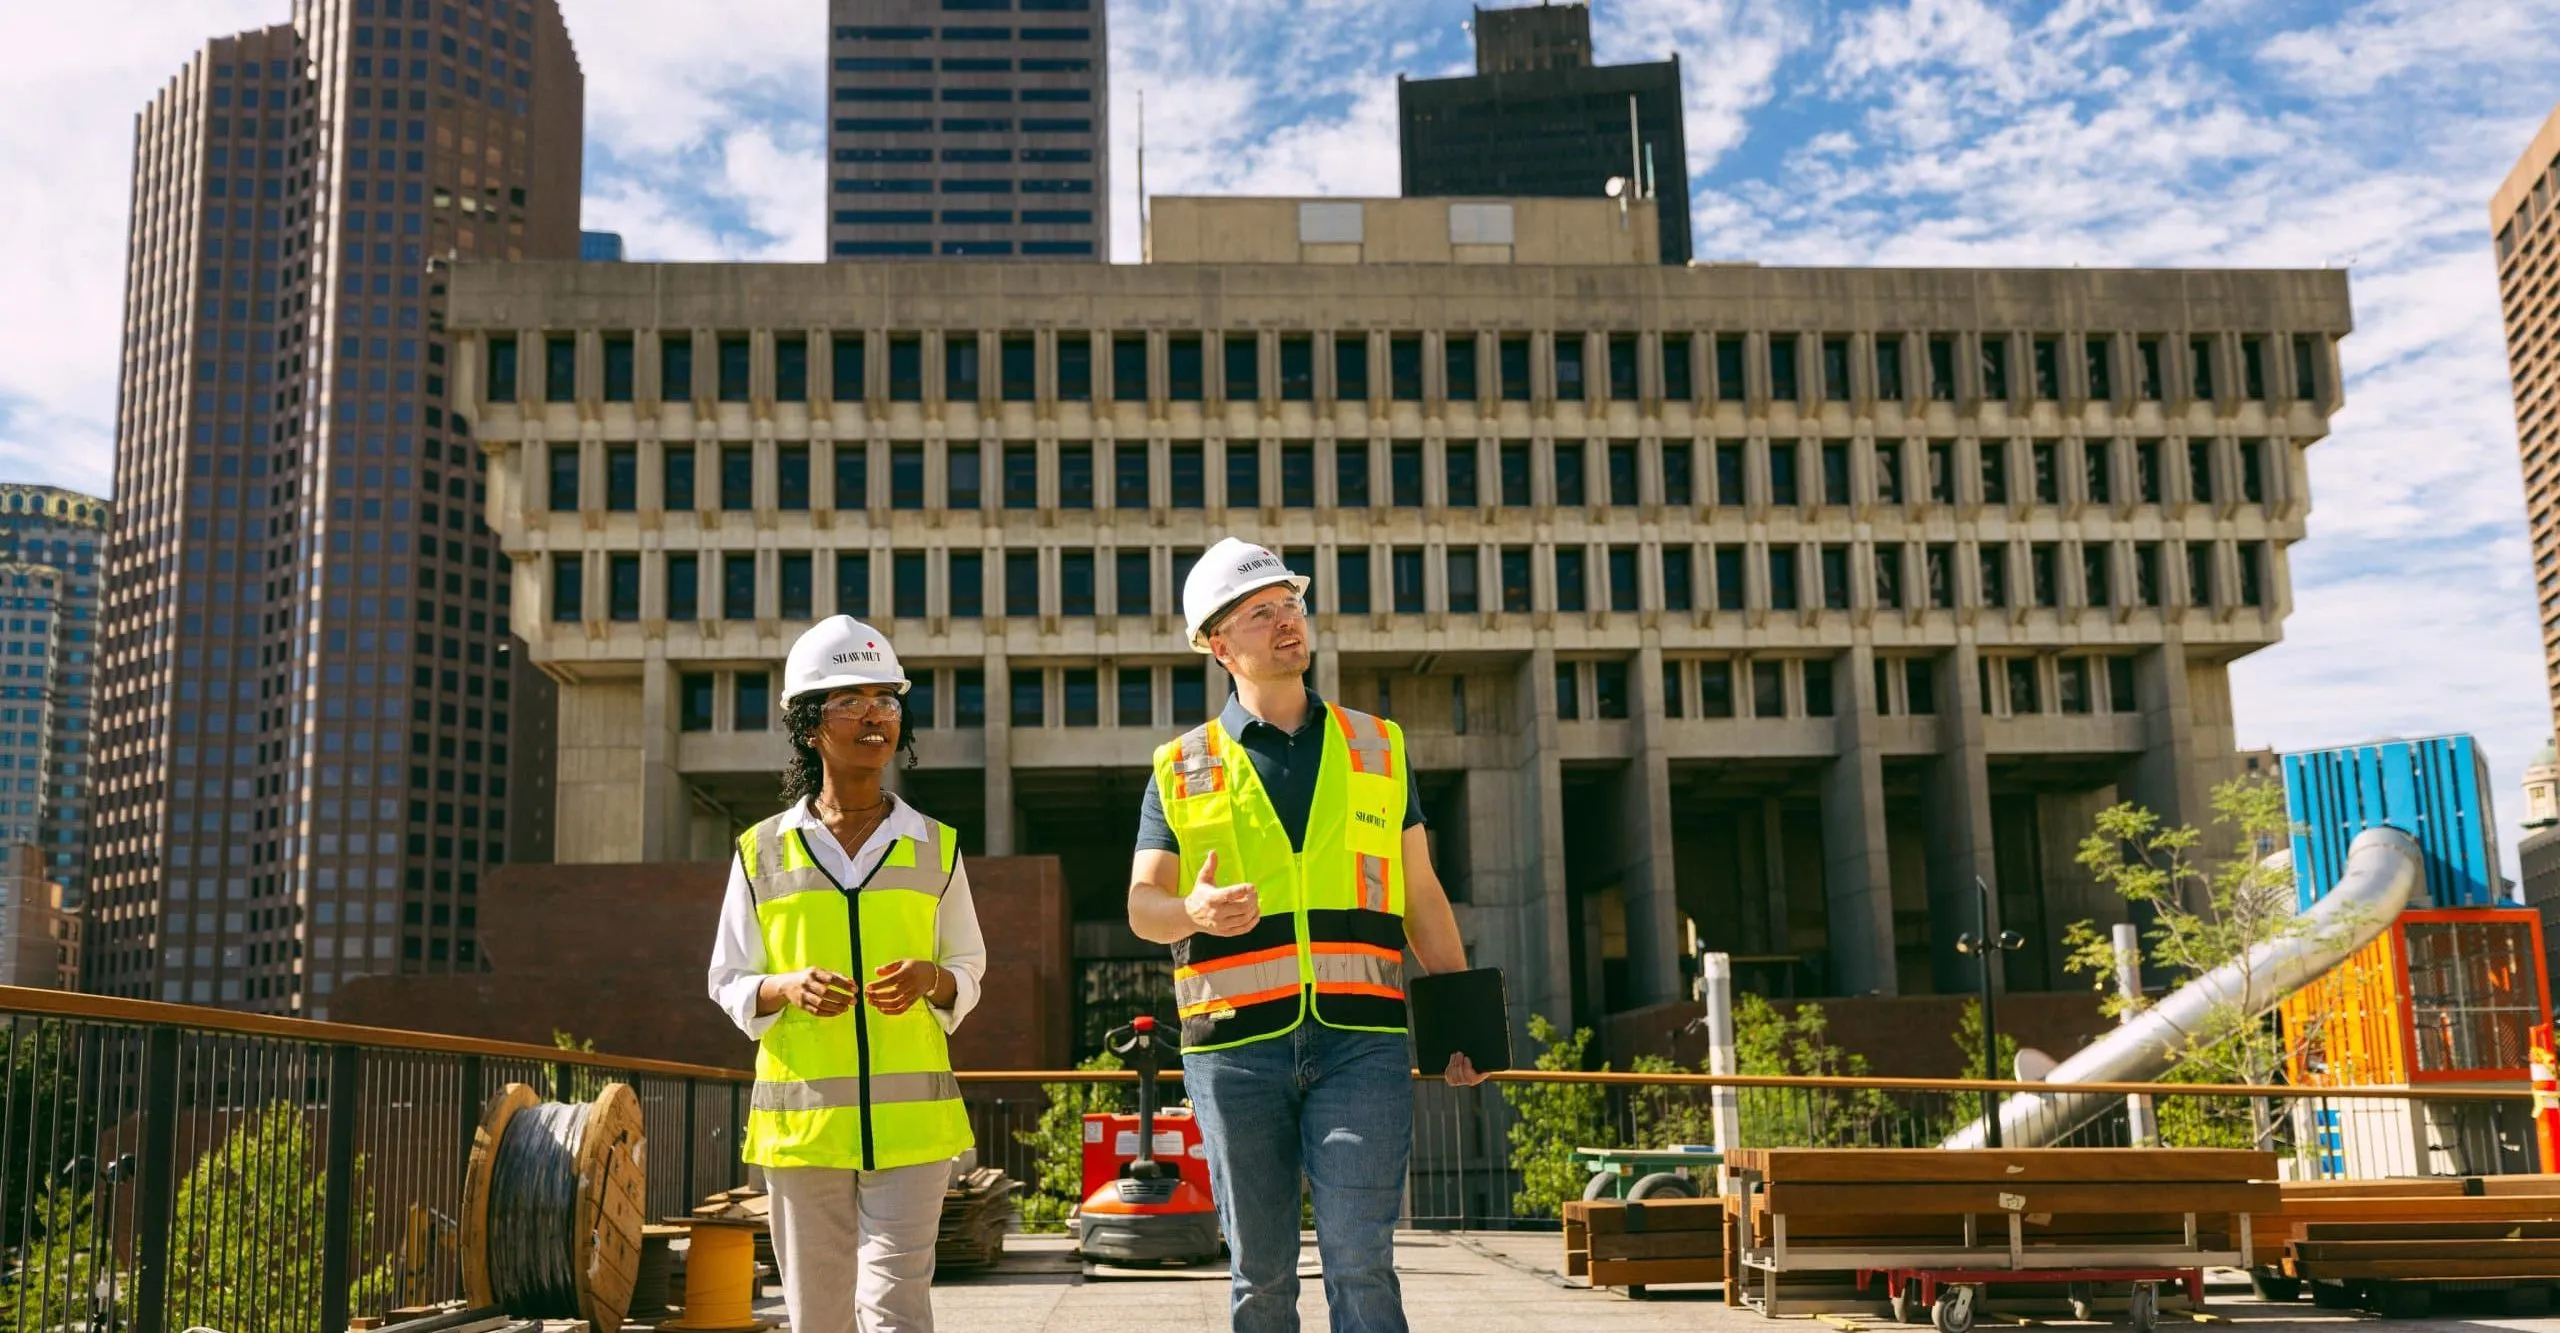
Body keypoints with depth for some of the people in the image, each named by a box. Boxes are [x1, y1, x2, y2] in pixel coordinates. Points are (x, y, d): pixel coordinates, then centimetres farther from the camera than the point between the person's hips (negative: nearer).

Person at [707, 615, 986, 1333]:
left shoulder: (935, 848, 8)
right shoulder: (762, 852, 6)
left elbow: (970, 967, 14)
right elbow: (728, 982, 10)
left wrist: (930, 979, -9)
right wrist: (789, 989, -12)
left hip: (910, 1118, 0)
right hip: (801, 1114, 1)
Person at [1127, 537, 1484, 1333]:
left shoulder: (1378, 747, 13)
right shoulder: (1183, 770, 9)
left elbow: (1422, 899, 15)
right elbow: (1142, 904, 5)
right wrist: (1193, 912, -19)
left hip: (1361, 1040, 0)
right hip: (1236, 1046, 0)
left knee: (1360, 1260, -8)